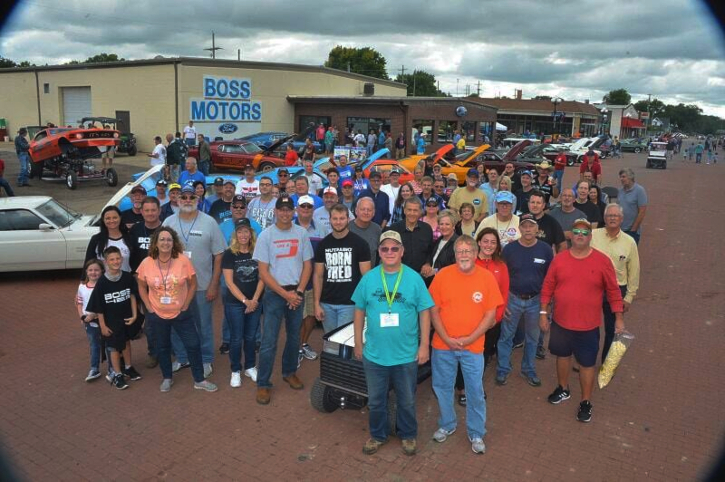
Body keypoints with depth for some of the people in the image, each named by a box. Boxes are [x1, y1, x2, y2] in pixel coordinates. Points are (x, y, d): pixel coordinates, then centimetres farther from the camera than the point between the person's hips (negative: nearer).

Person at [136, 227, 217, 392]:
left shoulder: (183, 260, -15)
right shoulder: (146, 263, -10)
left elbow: (192, 284, -5)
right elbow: (142, 287, 3)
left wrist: (186, 305, -6)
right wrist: (149, 307, -3)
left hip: (181, 313, -1)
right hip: (157, 314, 1)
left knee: (193, 345, 2)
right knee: (162, 347, 17)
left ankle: (199, 380, 18)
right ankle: (167, 378, 37)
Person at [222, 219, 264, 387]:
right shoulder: (229, 254, -7)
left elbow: (261, 278, 0)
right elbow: (229, 282, -10)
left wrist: (254, 300, -10)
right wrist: (245, 300, -14)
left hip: (255, 302, 3)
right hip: (234, 303, -2)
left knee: (251, 337, 12)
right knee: (236, 338, 5)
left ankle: (250, 367, 28)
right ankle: (235, 371, 20)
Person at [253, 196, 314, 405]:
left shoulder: (301, 233, 1)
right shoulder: (266, 235, -6)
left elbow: (307, 265, 4)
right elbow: (263, 272, -8)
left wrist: (298, 292, -7)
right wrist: (285, 294, -12)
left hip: (297, 292, 3)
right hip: (274, 292, -3)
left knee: (294, 337, 15)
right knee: (269, 341, -3)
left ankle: (289, 372, 34)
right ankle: (263, 384, 9)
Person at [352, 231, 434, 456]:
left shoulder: (414, 278, -9)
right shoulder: (369, 278, -4)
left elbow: (424, 312, -5)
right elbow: (359, 311, 4)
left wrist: (424, 345, -6)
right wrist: (358, 342, 5)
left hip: (406, 354, -1)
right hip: (374, 354, 1)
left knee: (407, 401, 17)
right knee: (376, 400, 17)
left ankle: (408, 435, 40)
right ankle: (377, 434, 39)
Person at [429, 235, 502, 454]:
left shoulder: (487, 277, -8)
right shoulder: (443, 275, -8)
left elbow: (490, 315, -5)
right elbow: (434, 311, -4)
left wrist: (469, 339, -11)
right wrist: (447, 339, -11)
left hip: (473, 346, -1)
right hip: (443, 345, 1)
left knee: (475, 392, 9)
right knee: (442, 387, 15)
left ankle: (476, 434, 29)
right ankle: (446, 424, 38)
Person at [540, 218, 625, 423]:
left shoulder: (602, 261, -11)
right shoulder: (559, 259, -5)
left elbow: (613, 291, -4)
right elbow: (547, 287, 1)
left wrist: (618, 318, -3)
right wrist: (543, 312, 1)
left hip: (588, 326, -2)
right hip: (561, 322, 3)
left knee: (587, 363, 9)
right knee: (563, 355, 21)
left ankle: (586, 402, 26)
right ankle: (563, 389, 43)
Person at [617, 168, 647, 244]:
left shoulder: (639, 190, -9)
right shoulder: (620, 191, 8)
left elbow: (642, 211, -13)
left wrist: (634, 229, -13)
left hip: (632, 230, -5)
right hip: (619, 229, 5)